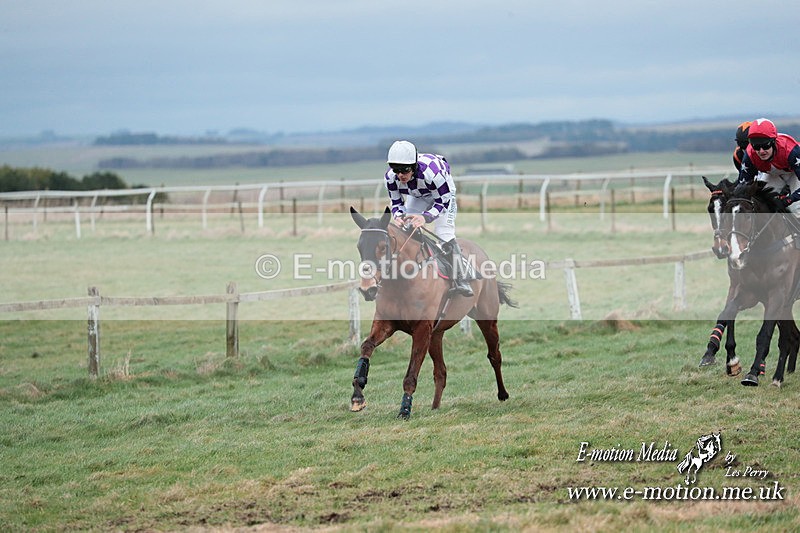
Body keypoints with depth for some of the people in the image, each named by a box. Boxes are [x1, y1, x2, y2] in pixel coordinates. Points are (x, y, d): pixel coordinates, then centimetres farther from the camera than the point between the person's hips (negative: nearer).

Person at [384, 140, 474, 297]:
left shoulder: (431, 172, -44)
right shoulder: (391, 177, -29)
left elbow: (442, 202, -31)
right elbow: (396, 203, -14)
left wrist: (426, 217, -46)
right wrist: (398, 215, -37)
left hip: (443, 191, -5)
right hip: (417, 196, 5)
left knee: (444, 232, -19)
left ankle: (459, 279, -15)